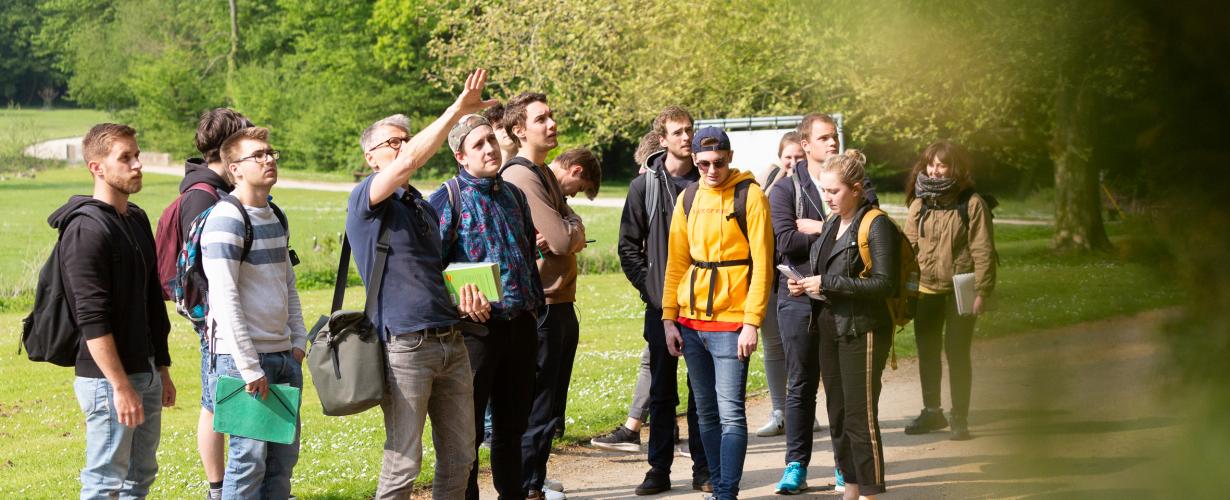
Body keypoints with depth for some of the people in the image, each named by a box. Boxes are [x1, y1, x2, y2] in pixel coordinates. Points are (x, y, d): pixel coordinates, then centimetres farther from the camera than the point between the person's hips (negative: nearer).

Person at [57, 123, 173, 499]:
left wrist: (162, 368, 19)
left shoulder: (137, 220, 13)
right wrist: (121, 386, -24)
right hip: (108, 378, -9)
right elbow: (92, 319, -22)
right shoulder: (86, 229, -16)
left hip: (146, 374, 9)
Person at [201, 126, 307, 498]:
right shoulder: (225, 220, -13)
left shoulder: (276, 217, 14)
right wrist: (249, 367, -20)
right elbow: (225, 299, -19)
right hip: (243, 358, -8)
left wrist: (299, 341, 12)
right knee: (250, 457, -6)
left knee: (284, 456, 10)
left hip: (284, 356, 8)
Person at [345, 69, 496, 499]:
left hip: (451, 344, 7)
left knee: (459, 459, 9)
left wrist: (466, 302, 8)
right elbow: (410, 160, -21)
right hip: (405, 346, -7)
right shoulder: (367, 199, -3)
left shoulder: (426, 209, 21)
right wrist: (459, 109, -21)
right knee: (402, 466, -5)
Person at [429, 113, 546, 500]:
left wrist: (534, 302, 18)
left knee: (512, 423, 15)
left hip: (519, 323, 6)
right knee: (467, 427, 0)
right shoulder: (447, 199, -8)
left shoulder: (512, 194, 12)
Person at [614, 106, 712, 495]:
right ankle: (659, 469, 10)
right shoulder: (645, 186, 2)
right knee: (662, 391, 5)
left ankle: (703, 468, 11)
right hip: (661, 303, 0)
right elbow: (628, 245, 4)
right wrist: (648, 285, -5)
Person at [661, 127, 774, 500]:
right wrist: (669, 318, 6)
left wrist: (751, 322, -15)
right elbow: (676, 263, 13)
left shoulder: (749, 195, -5)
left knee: (730, 413, -9)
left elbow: (762, 263, -9)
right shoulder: (688, 199, 10)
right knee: (706, 412, 10)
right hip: (690, 322, 6)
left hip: (730, 322, -5)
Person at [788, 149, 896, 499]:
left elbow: (885, 283, -18)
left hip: (862, 331, -8)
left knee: (860, 418, -6)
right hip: (830, 329, 8)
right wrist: (805, 286, 5)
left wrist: (829, 284, -20)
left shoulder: (876, 225, -11)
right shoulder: (831, 225, 15)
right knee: (838, 417, 12)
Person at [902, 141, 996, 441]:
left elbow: (983, 252, -8)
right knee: (927, 351, 11)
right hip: (926, 289, 5)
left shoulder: (972, 204, -6)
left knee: (957, 352, -3)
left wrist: (981, 292, -13)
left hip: (959, 290, -5)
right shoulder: (919, 204, 8)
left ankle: (960, 418, 5)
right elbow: (909, 246, 10)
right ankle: (931, 412, 25)